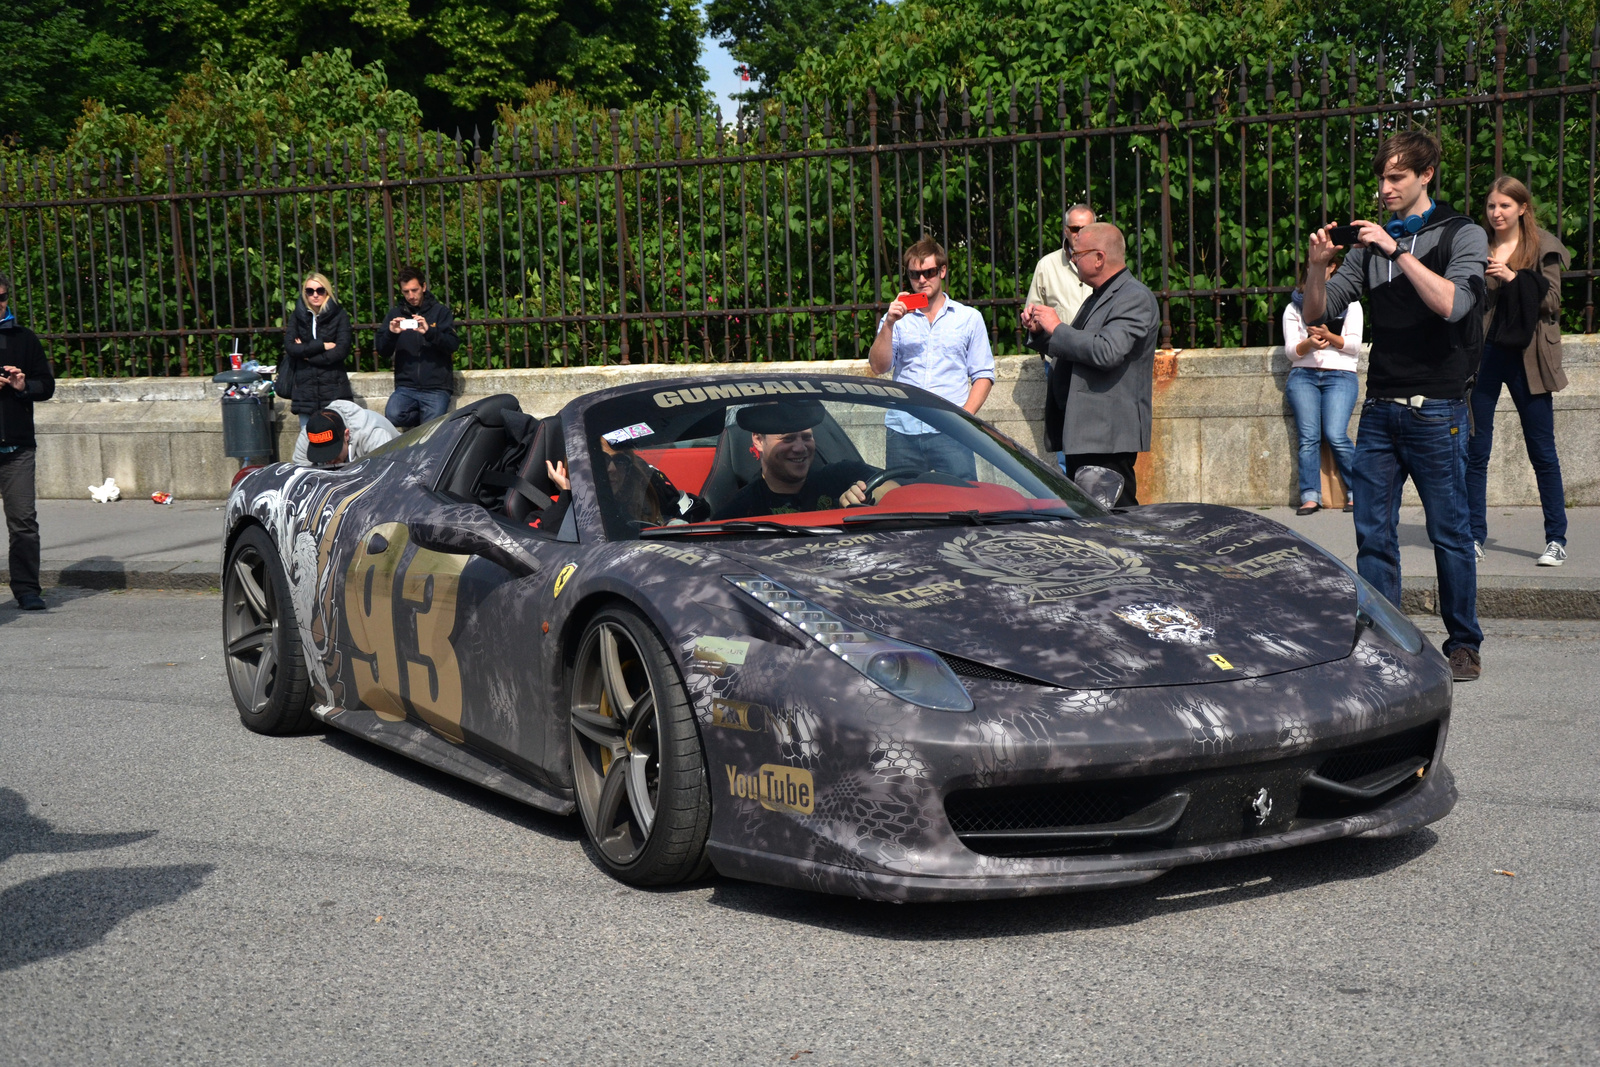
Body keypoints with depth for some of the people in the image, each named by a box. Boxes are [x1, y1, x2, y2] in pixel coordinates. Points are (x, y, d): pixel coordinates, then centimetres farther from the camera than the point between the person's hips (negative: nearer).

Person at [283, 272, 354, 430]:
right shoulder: (298, 316, 10)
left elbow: (342, 350, -8)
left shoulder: (339, 315, 3)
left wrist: (306, 352, -4)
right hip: (305, 389, 2)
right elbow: (289, 347, -3)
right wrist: (322, 345, -8)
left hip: (333, 388, -2)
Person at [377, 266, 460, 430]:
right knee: (393, 416, -27)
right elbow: (383, 350, 7)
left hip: (436, 387, -2)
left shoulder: (440, 312, 6)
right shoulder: (395, 313, 14)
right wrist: (390, 333, -14)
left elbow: (453, 345, -7)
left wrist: (429, 331, -24)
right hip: (405, 387, 2)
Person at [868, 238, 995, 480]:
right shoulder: (897, 318, 15)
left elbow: (983, 374, 10)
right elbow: (879, 367, 3)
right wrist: (889, 325, -9)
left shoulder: (969, 318, 14)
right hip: (902, 431, 1)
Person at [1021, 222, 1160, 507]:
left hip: (1109, 438, -10)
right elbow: (1070, 352, 29)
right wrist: (1040, 331, 10)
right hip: (1081, 434, 10)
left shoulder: (1135, 298, -11)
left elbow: (1107, 352, -26)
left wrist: (1057, 327, -14)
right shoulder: (1097, 297, 21)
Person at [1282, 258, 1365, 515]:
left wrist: (1329, 337, -13)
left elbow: (1355, 346, 5)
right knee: (1308, 437, -16)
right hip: (1303, 375, 2)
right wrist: (1310, 343, -14)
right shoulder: (1294, 308, 17)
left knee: (1335, 436, -19)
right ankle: (1310, 497, -17)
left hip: (1339, 374, -1)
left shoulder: (1349, 303, 15)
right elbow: (1291, 350, 8)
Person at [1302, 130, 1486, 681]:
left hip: (1436, 408, -4)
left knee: (1449, 532, 1)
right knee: (1372, 533, 2)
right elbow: (1317, 314, 11)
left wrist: (1398, 251, -20)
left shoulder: (1461, 234, 1)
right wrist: (1317, 266, -7)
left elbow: (1452, 303, -17)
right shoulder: (1372, 242, 14)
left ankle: (1464, 644, 12)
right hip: (1380, 408, 4)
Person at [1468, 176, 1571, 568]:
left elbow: (1553, 301, -6)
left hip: (1526, 357, -2)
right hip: (1483, 355, 2)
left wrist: (1515, 278, -18)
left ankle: (1556, 539, 10)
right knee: (1475, 450, 2)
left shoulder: (1543, 248, 1)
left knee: (1542, 451, 3)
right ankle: (1474, 538, 10)